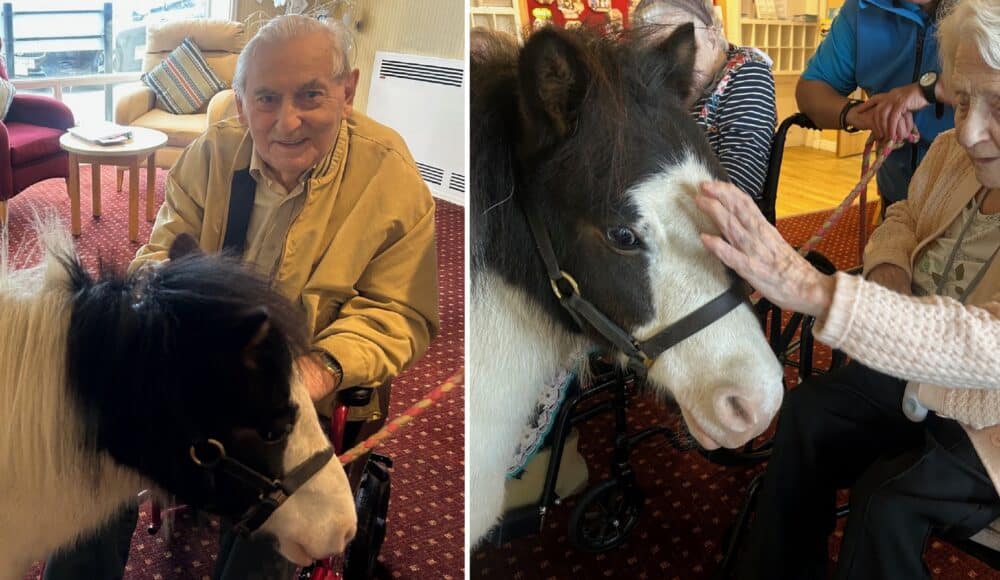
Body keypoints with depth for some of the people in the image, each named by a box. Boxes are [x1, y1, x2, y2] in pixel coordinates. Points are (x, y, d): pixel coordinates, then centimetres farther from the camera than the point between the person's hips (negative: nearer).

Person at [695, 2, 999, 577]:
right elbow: (906, 218, 13)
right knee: (805, 415, -2)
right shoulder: (952, 152, -10)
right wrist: (889, 271, -12)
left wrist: (817, 292, -57)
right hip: (917, 375, 7)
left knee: (888, 499, -22)